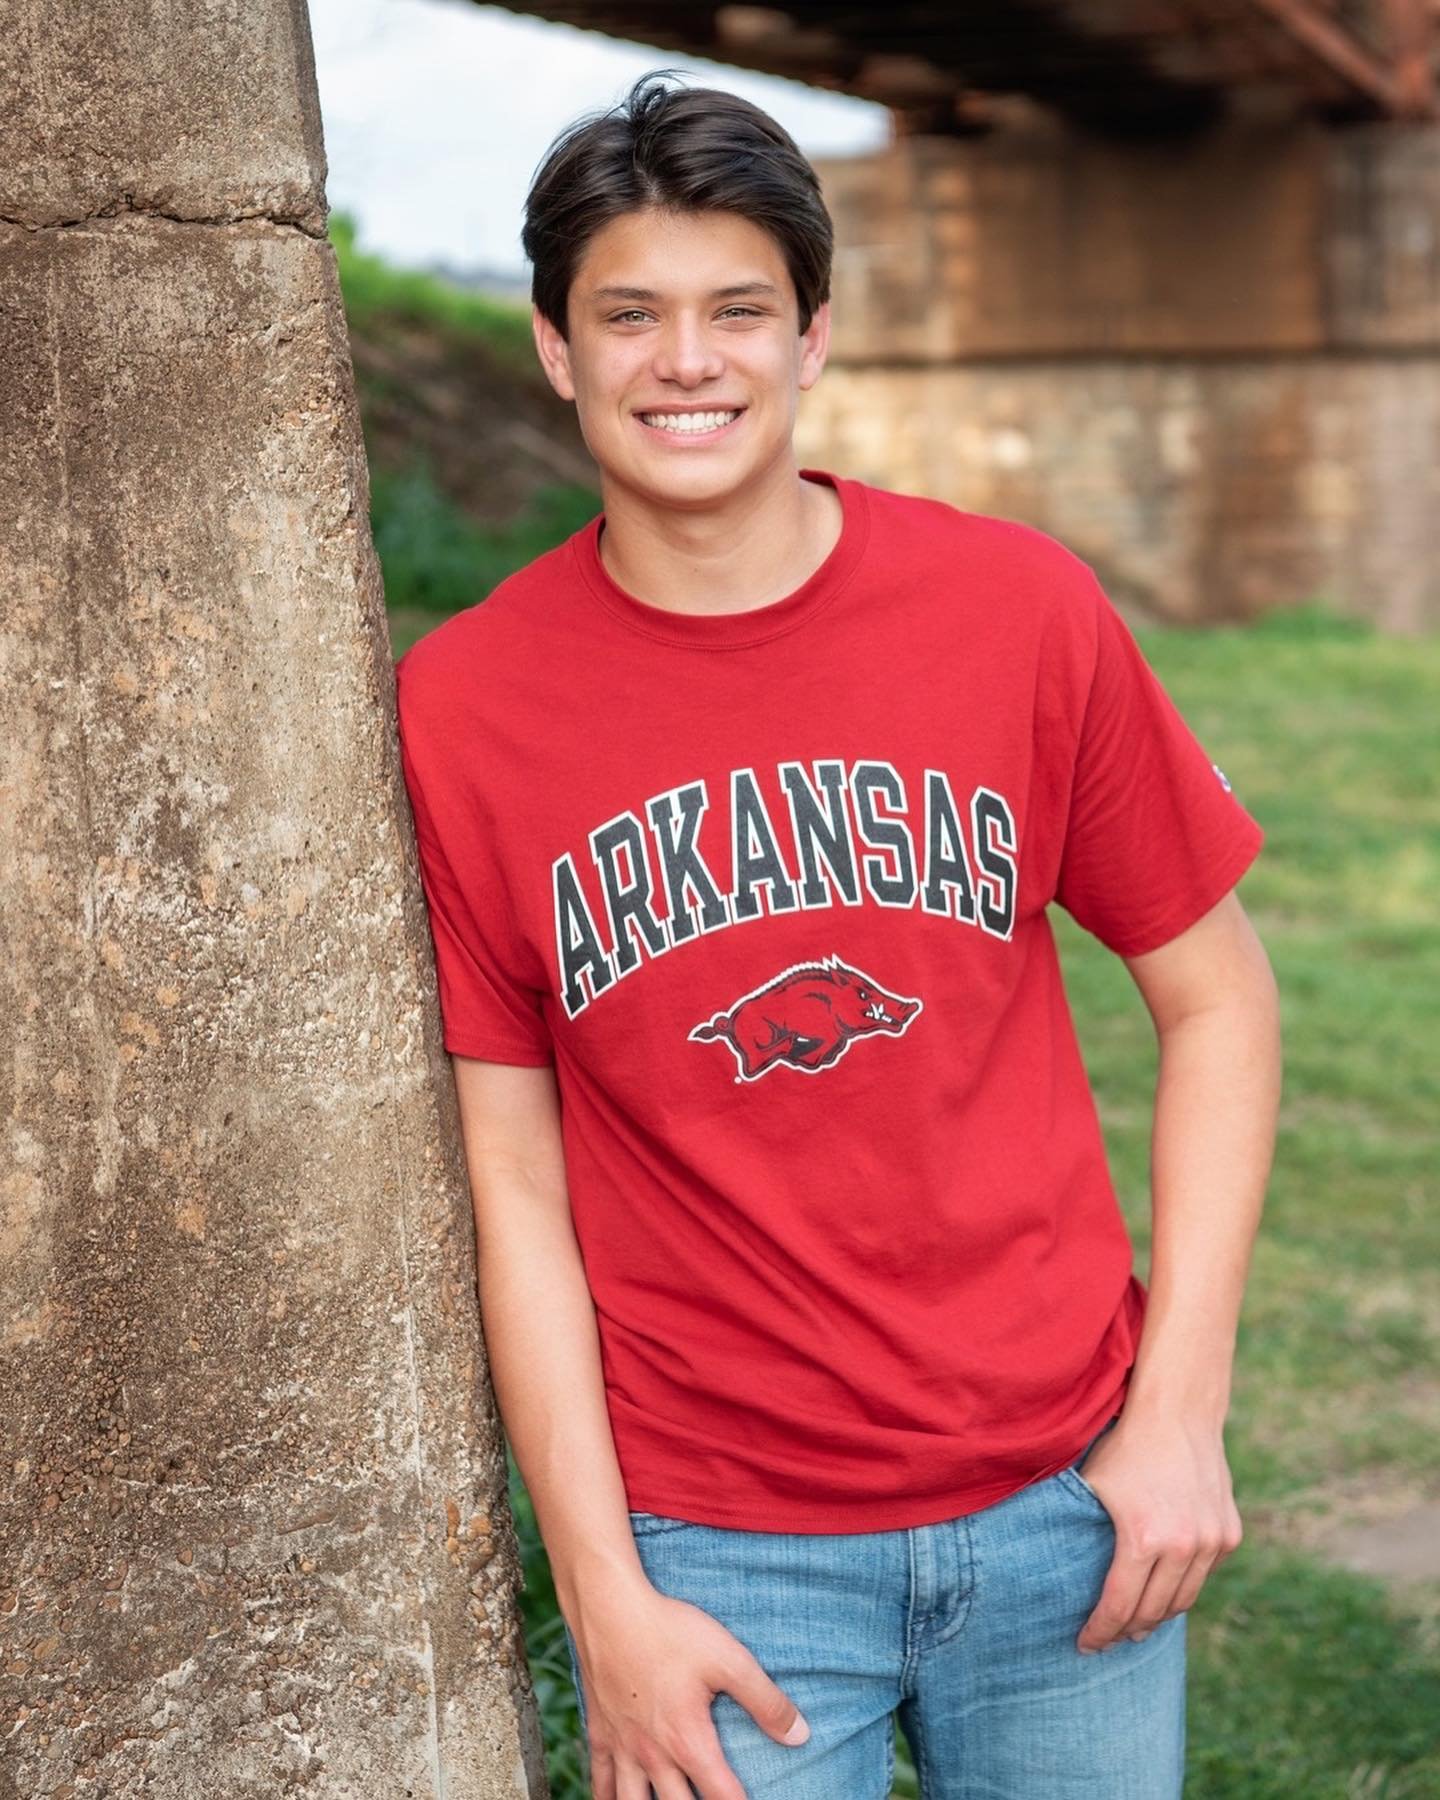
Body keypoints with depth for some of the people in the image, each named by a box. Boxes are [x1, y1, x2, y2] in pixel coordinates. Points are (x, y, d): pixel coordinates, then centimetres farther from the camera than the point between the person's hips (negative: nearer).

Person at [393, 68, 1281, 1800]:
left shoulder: (1020, 608, -5)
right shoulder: (459, 708, -7)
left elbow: (1215, 994, 2)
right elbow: (510, 1182, -5)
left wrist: (1181, 1412, -4)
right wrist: (604, 1600, -6)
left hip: (1066, 1497, 2)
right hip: (715, 1551, -1)